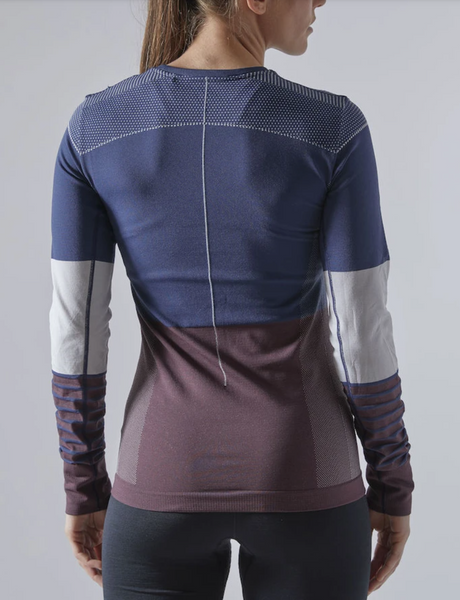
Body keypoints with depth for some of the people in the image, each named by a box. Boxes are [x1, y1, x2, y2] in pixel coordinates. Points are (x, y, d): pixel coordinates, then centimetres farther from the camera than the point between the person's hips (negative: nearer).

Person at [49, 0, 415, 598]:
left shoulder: (94, 125, -8)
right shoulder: (333, 129, -15)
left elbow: (74, 328, -7)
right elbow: (362, 334, -12)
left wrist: (84, 487, 7)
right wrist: (393, 486, 4)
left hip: (168, 480, 2)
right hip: (301, 483, -1)